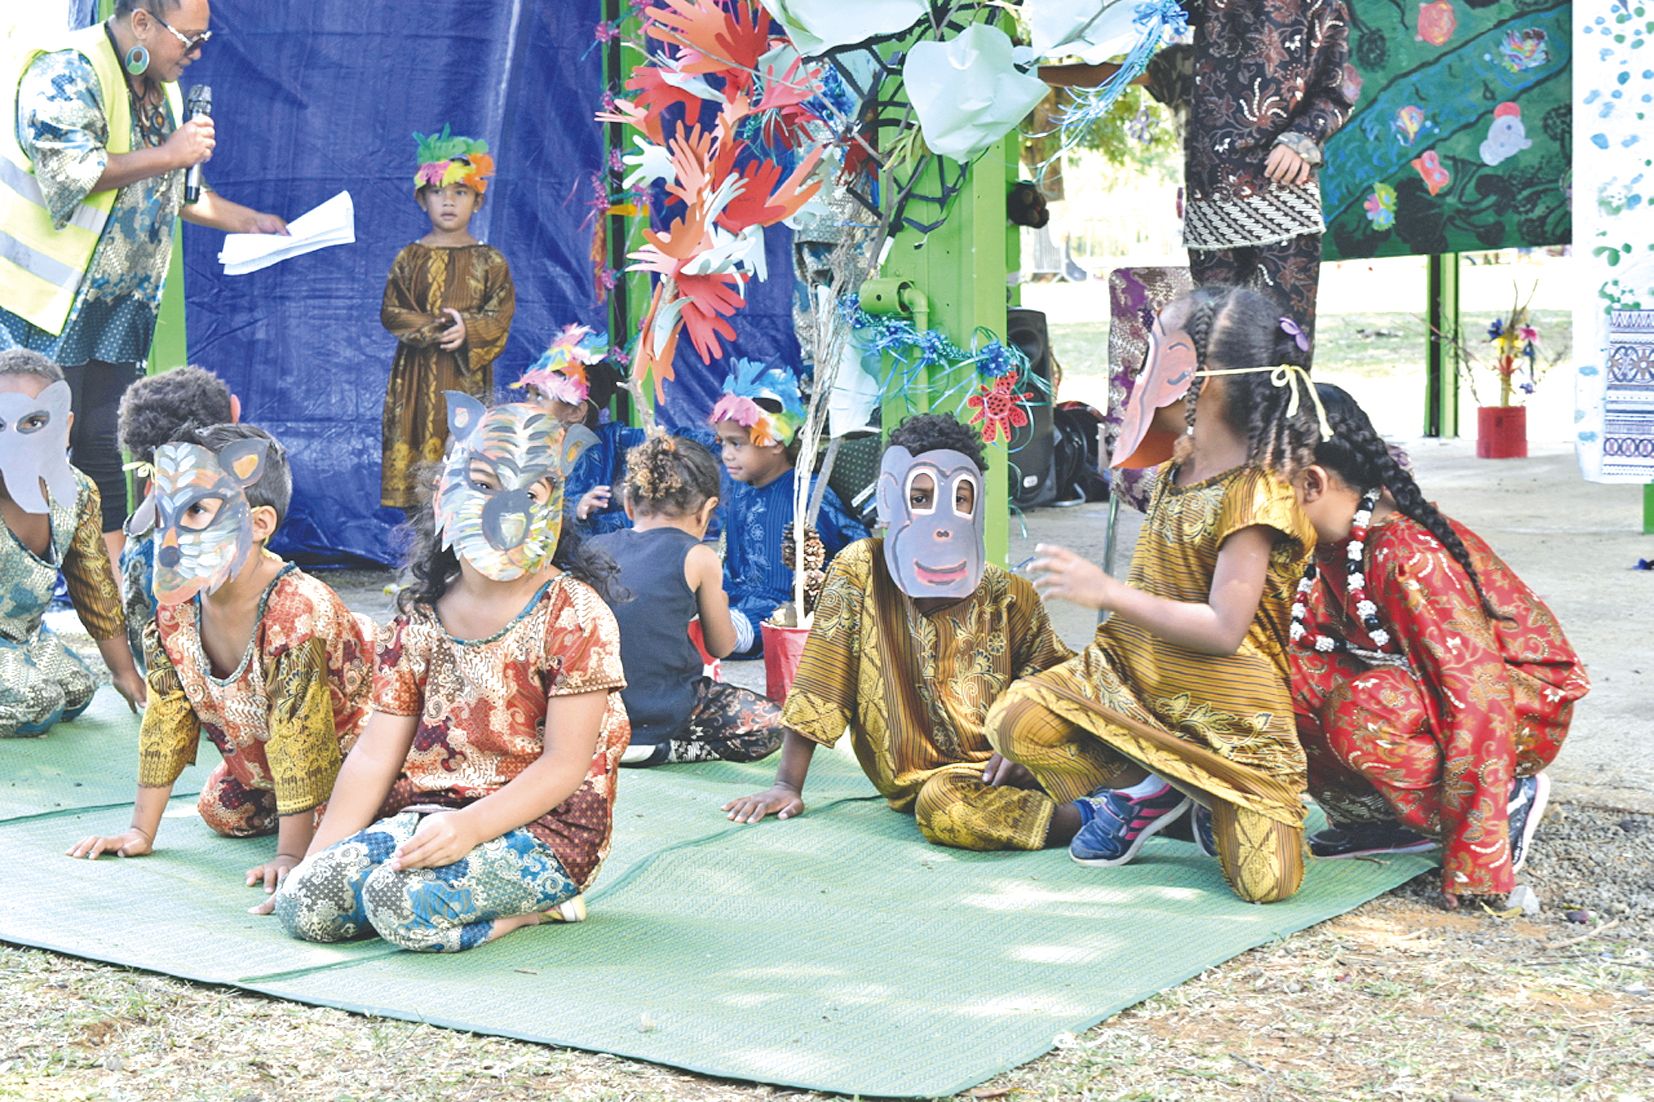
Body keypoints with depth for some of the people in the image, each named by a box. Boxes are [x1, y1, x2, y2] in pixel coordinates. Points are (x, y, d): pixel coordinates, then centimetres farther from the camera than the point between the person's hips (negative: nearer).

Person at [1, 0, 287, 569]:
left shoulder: (162, 89, 14)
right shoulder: (68, 72, -15)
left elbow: (174, 190, 27)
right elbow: (65, 170, -28)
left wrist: (249, 221, 18)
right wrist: (168, 154, -23)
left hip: (118, 304, 8)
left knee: (108, 449, 8)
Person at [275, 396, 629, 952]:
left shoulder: (575, 615, -7)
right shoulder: (419, 618, 9)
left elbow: (566, 765, -13)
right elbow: (375, 755, 7)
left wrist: (470, 826, -27)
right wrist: (315, 858, -2)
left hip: (539, 824, -6)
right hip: (424, 813, 6)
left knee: (402, 901, -31)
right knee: (303, 904, -14)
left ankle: (537, 902, -3)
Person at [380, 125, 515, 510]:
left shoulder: (489, 260, 4)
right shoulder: (410, 257, 5)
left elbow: (501, 315, 0)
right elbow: (391, 312, 0)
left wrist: (467, 330, -17)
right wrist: (431, 330, -13)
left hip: (467, 374, 0)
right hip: (418, 374, 0)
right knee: (417, 436, -2)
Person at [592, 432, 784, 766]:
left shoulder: (595, 548, 8)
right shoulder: (698, 558, -5)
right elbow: (721, 647, 7)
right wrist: (717, 601, 28)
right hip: (661, 711, -7)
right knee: (770, 725, 7)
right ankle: (660, 748, -4)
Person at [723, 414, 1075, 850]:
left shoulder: (1011, 597, 2)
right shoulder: (861, 570, -2)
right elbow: (817, 688, -1)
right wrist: (787, 786, -4)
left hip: (1000, 766, 1)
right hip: (924, 777, -1)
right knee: (941, 805, -35)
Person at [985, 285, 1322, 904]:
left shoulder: (1254, 493, -18)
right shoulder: (1172, 475, 7)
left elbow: (1224, 628, -24)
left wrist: (1104, 591, -23)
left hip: (1226, 709, -6)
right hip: (1135, 681, 7)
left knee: (1265, 883, -19)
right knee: (1015, 721, -19)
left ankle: (1220, 806, 14)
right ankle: (1147, 791, 1)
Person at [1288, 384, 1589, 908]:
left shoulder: (1405, 555, -31)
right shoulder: (1332, 542, -6)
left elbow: (1479, 696, -33)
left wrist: (1471, 862, -34)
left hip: (1526, 701, -8)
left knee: (1360, 710, -34)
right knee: (1292, 679, -12)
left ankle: (1511, 800, -11)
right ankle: (1394, 819, 2)